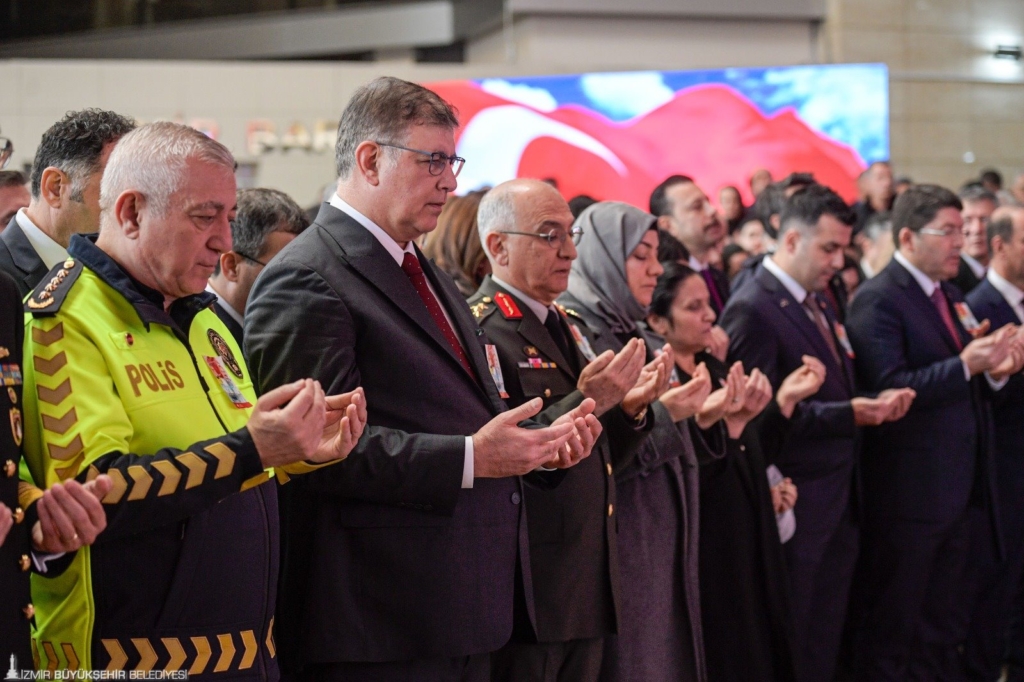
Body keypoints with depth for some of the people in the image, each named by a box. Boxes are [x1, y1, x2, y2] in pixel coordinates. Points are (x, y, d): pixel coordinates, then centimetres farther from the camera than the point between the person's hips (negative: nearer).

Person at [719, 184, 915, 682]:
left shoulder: (817, 303, 12)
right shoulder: (752, 309, -16)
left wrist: (871, 404, 0)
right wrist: (847, 415, -26)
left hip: (839, 498, 8)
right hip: (796, 505, -8)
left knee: (826, 640, 14)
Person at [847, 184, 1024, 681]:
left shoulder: (949, 296, 15)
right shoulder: (878, 300, -13)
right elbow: (887, 388, -24)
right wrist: (965, 365, -28)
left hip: (958, 489, 9)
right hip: (907, 492, -9)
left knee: (943, 627, 17)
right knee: (891, 626, 3)